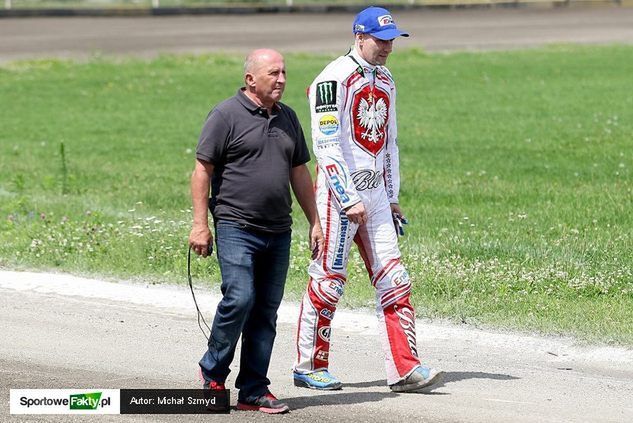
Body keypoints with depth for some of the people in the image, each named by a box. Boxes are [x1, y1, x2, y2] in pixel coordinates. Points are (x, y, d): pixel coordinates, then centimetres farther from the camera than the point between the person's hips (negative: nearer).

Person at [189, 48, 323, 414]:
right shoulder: (227, 116, -4)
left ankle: (254, 390, 9)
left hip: (279, 233, 6)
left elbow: (300, 173, 21)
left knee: (266, 311, 5)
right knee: (239, 299, -16)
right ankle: (213, 373, 5)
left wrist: (314, 222, 17)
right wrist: (200, 224, -11)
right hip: (236, 229, -6)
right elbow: (203, 169, -5)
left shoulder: (287, 118, 15)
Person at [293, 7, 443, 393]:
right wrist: (349, 200, -20)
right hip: (340, 191, -8)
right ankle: (310, 367, 9)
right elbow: (326, 147, -17)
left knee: (394, 281, 1)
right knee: (328, 281, -2)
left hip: (376, 194, 8)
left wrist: (392, 198, 18)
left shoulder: (386, 81, 15)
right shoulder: (334, 79, -12)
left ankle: (405, 369, -1)